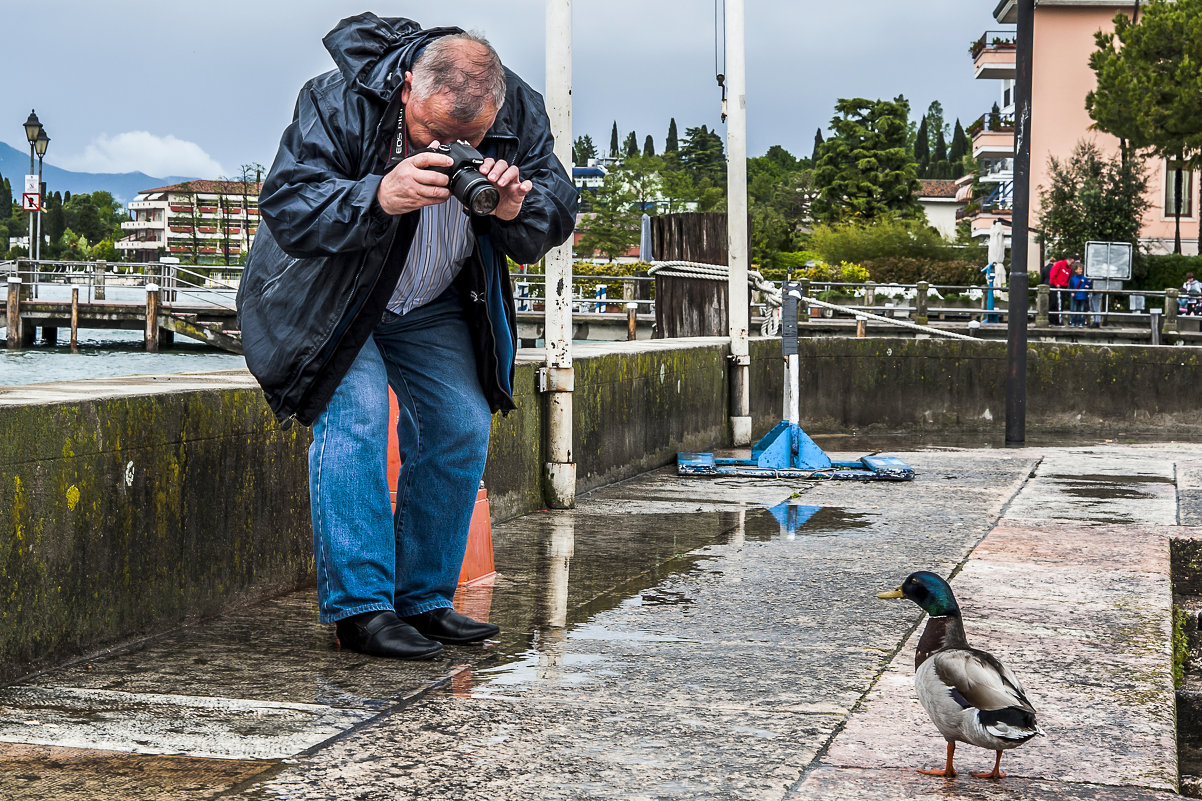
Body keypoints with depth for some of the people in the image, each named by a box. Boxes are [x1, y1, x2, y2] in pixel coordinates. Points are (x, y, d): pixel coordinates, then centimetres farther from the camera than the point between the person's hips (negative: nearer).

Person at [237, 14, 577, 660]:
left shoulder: (519, 114, -19)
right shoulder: (337, 101, -31)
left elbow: (558, 214, -14)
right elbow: (284, 206, -35)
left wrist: (517, 209, -38)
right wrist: (378, 197, -52)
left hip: (431, 307, 5)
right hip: (330, 297, -5)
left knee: (461, 426, -1)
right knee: (356, 412, -23)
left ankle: (424, 600, 11)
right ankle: (359, 607, -17)